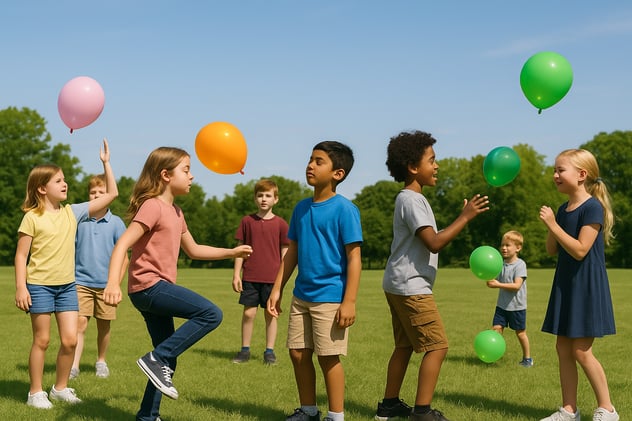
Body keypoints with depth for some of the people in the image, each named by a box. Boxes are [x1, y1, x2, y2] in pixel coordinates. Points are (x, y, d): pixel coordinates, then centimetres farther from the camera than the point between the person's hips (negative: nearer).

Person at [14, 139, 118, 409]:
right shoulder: (32, 217, -7)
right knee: (42, 339, 2)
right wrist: (20, 288, -13)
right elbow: (21, 255, -6)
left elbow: (111, 194, 6)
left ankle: (60, 388, 18)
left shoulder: (72, 212, 6)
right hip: (39, 285, -4)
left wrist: (106, 163, 2)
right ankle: (36, 393, 13)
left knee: (70, 339, 0)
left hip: (67, 285, 4)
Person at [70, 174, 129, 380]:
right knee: (80, 323, -10)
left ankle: (101, 361, 27)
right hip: (81, 282, 0)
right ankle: (74, 365, -11)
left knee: (104, 325, 10)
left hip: (106, 284, 0)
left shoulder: (116, 223, 0)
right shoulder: (79, 221, 2)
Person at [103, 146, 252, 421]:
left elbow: (193, 250, 30)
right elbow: (122, 244, -22)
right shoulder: (152, 206, -12)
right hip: (149, 285, -10)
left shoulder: (175, 212, 18)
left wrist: (232, 252, 25)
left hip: (156, 289, 10)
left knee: (168, 360, 11)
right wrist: (113, 282, -35)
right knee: (211, 314, -19)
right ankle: (156, 359, -16)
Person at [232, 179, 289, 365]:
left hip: (272, 278, -1)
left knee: (271, 314, 5)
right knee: (249, 313, 2)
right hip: (250, 277, 1)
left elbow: (285, 252, 5)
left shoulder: (280, 224, 1)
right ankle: (245, 350, 13)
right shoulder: (247, 221, 4)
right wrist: (236, 274, 1)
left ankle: (269, 351, 14)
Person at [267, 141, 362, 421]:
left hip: (330, 297, -7)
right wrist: (277, 289, 11)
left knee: (328, 356, -1)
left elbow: (354, 256, -12)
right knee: (298, 353, 11)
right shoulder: (301, 208, 8)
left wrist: (349, 301, -17)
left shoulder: (344, 209, -11)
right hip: (301, 295, 7)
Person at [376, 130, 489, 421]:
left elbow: (429, 241, 20)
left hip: (399, 285, 11)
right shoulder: (411, 200, -17)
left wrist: (463, 216, 16)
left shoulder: (411, 198, 16)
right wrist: (465, 217, -22)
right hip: (411, 286, -11)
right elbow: (434, 243, -24)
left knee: (404, 346, 17)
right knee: (437, 346, -8)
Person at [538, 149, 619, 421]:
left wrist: (553, 224, -21)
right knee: (563, 347, 8)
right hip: (565, 285, 8)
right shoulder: (563, 209, 9)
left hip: (586, 287, -8)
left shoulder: (592, 207, -15)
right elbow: (552, 250, 9)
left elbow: (580, 250, -22)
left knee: (581, 350, -6)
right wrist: (550, 226, -7)